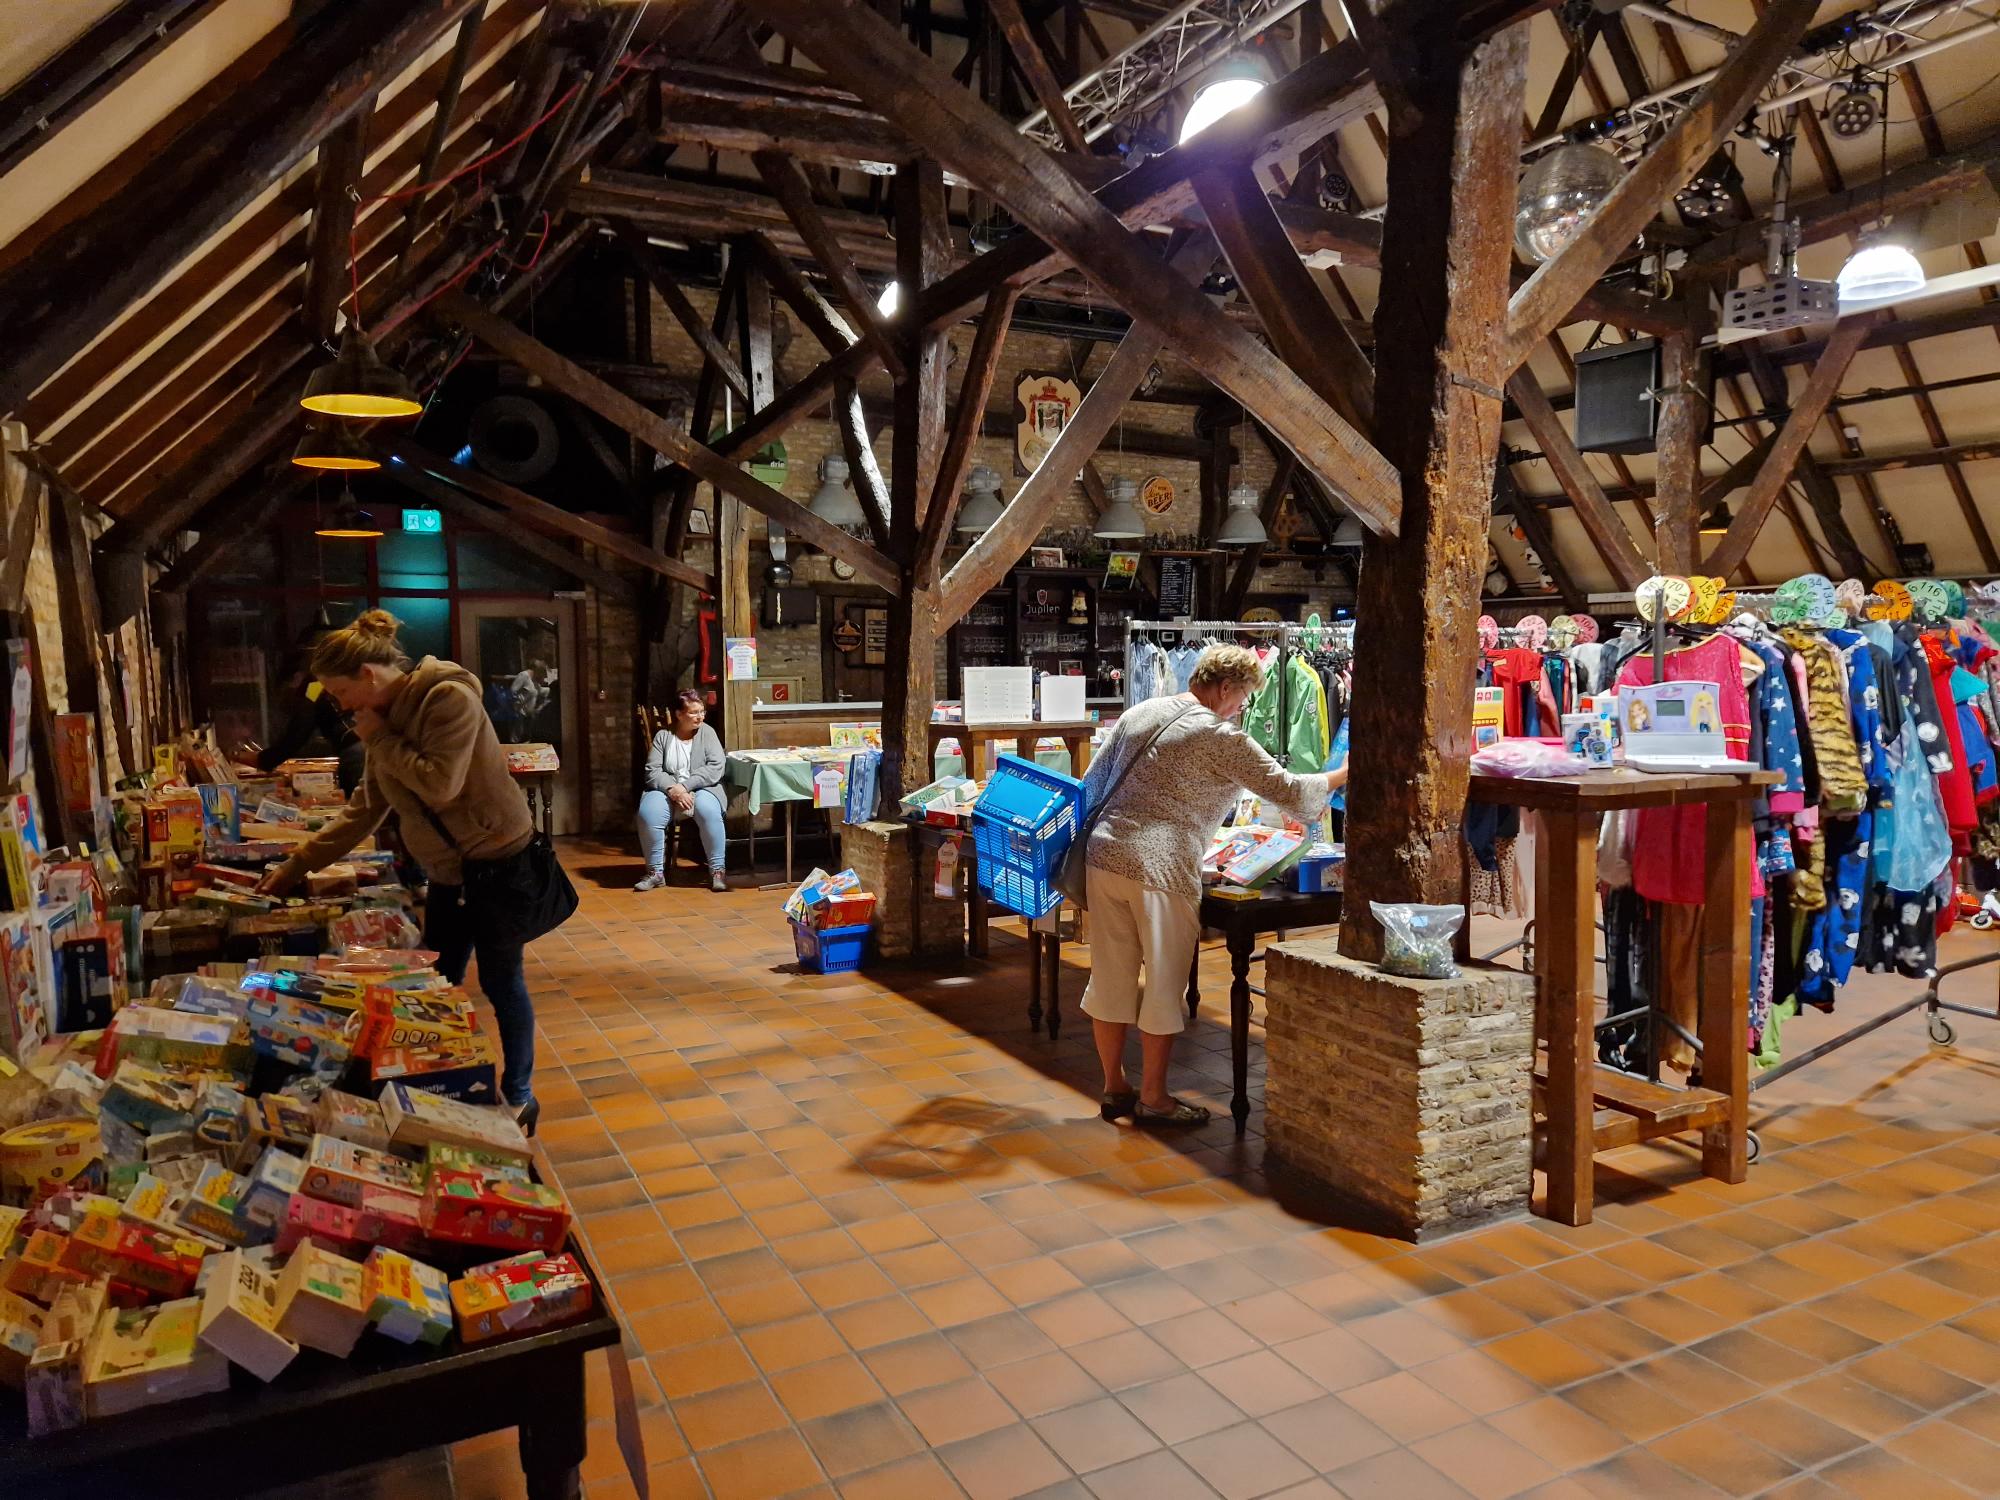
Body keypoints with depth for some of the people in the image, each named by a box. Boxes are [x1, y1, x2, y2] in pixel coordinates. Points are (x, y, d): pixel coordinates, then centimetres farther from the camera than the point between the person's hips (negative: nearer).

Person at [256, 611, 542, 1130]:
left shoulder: (449, 697, -19)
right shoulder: (389, 717, 7)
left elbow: (439, 786, -26)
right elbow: (364, 811, 13)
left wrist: (380, 739, -15)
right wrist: (295, 866, 12)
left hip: (496, 859, -8)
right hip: (447, 870, 8)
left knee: (500, 983, 3)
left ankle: (519, 1098, 18)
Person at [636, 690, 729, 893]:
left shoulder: (707, 732, 4)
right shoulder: (663, 736, 6)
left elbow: (717, 766, -9)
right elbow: (652, 770, -2)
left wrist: (685, 786, -19)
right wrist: (672, 788, -22)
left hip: (700, 789, -1)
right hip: (666, 790, 1)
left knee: (708, 811, -35)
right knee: (647, 814, -30)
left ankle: (717, 871, -22)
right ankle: (656, 872, -13)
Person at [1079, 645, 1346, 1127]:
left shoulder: (1139, 713, 14)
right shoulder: (1219, 736, -7)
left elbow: (1094, 783, 19)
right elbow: (1287, 789, -5)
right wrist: (1342, 775, 10)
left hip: (1104, 857, 7)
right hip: (1158, 870, -7)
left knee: (1110, 977, 13)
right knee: (1164, 984, 7)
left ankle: (1114, 1088, 25)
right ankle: (1153, 1098, 16)